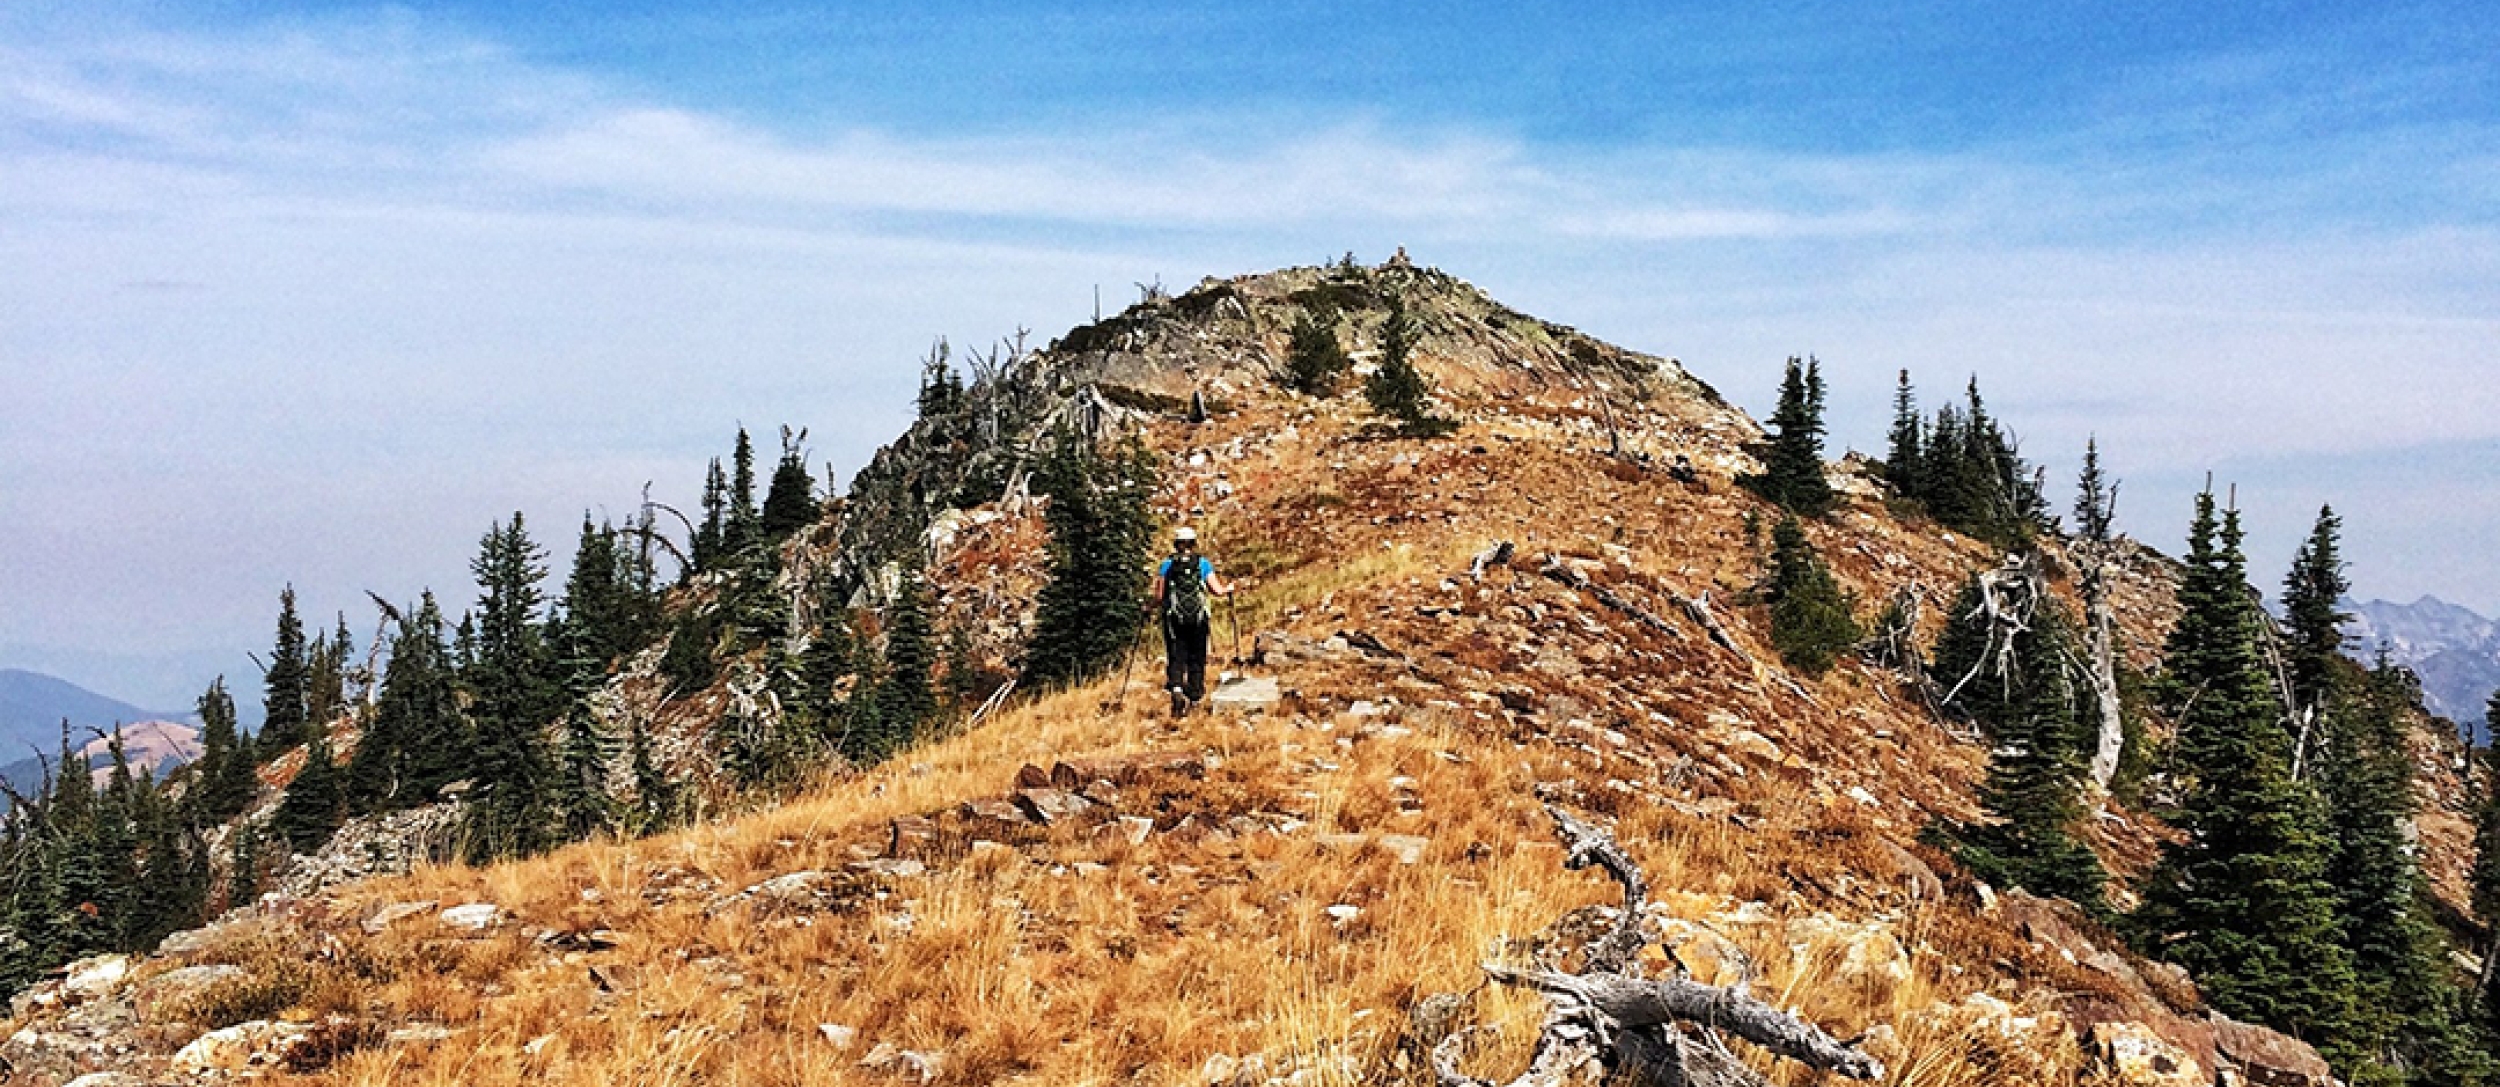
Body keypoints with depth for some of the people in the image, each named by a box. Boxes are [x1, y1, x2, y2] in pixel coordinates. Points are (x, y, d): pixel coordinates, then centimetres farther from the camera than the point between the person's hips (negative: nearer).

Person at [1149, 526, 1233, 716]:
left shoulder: (1167, 565, 2)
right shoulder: (1203, 563, 2)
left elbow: (1159, 596, -2)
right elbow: (1217, 590, -1)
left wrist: (1155, 604, 19)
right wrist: (1228, 589, 19)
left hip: (1174, 619, 0)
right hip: (1198, 619, 0)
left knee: (1176, 658, 0)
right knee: (1196, 659, 11)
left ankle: (1176, 689, -23)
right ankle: (1194, 693, 16)